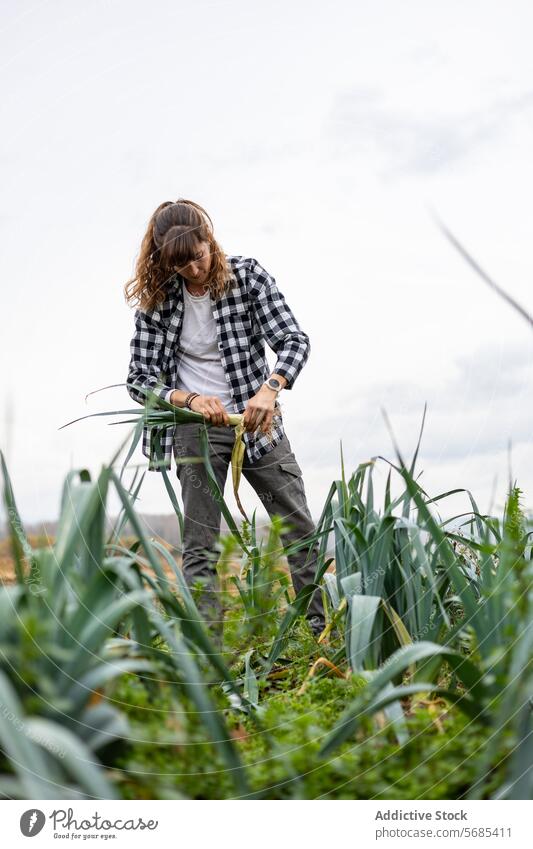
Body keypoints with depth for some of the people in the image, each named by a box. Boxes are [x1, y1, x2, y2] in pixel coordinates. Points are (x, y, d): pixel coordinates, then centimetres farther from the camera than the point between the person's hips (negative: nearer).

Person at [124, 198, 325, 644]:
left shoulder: (247, 274, -4)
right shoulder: (157, 298, -2)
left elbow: (294, 340, -10)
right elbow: (139, 379, -3)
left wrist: (270, 389, -30)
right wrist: (190, 400, -22)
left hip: (256, 421, 1)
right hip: (195, 427, 0)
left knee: (300, 528, 2)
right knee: (200, 543, -2)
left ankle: (325, 629, 13)